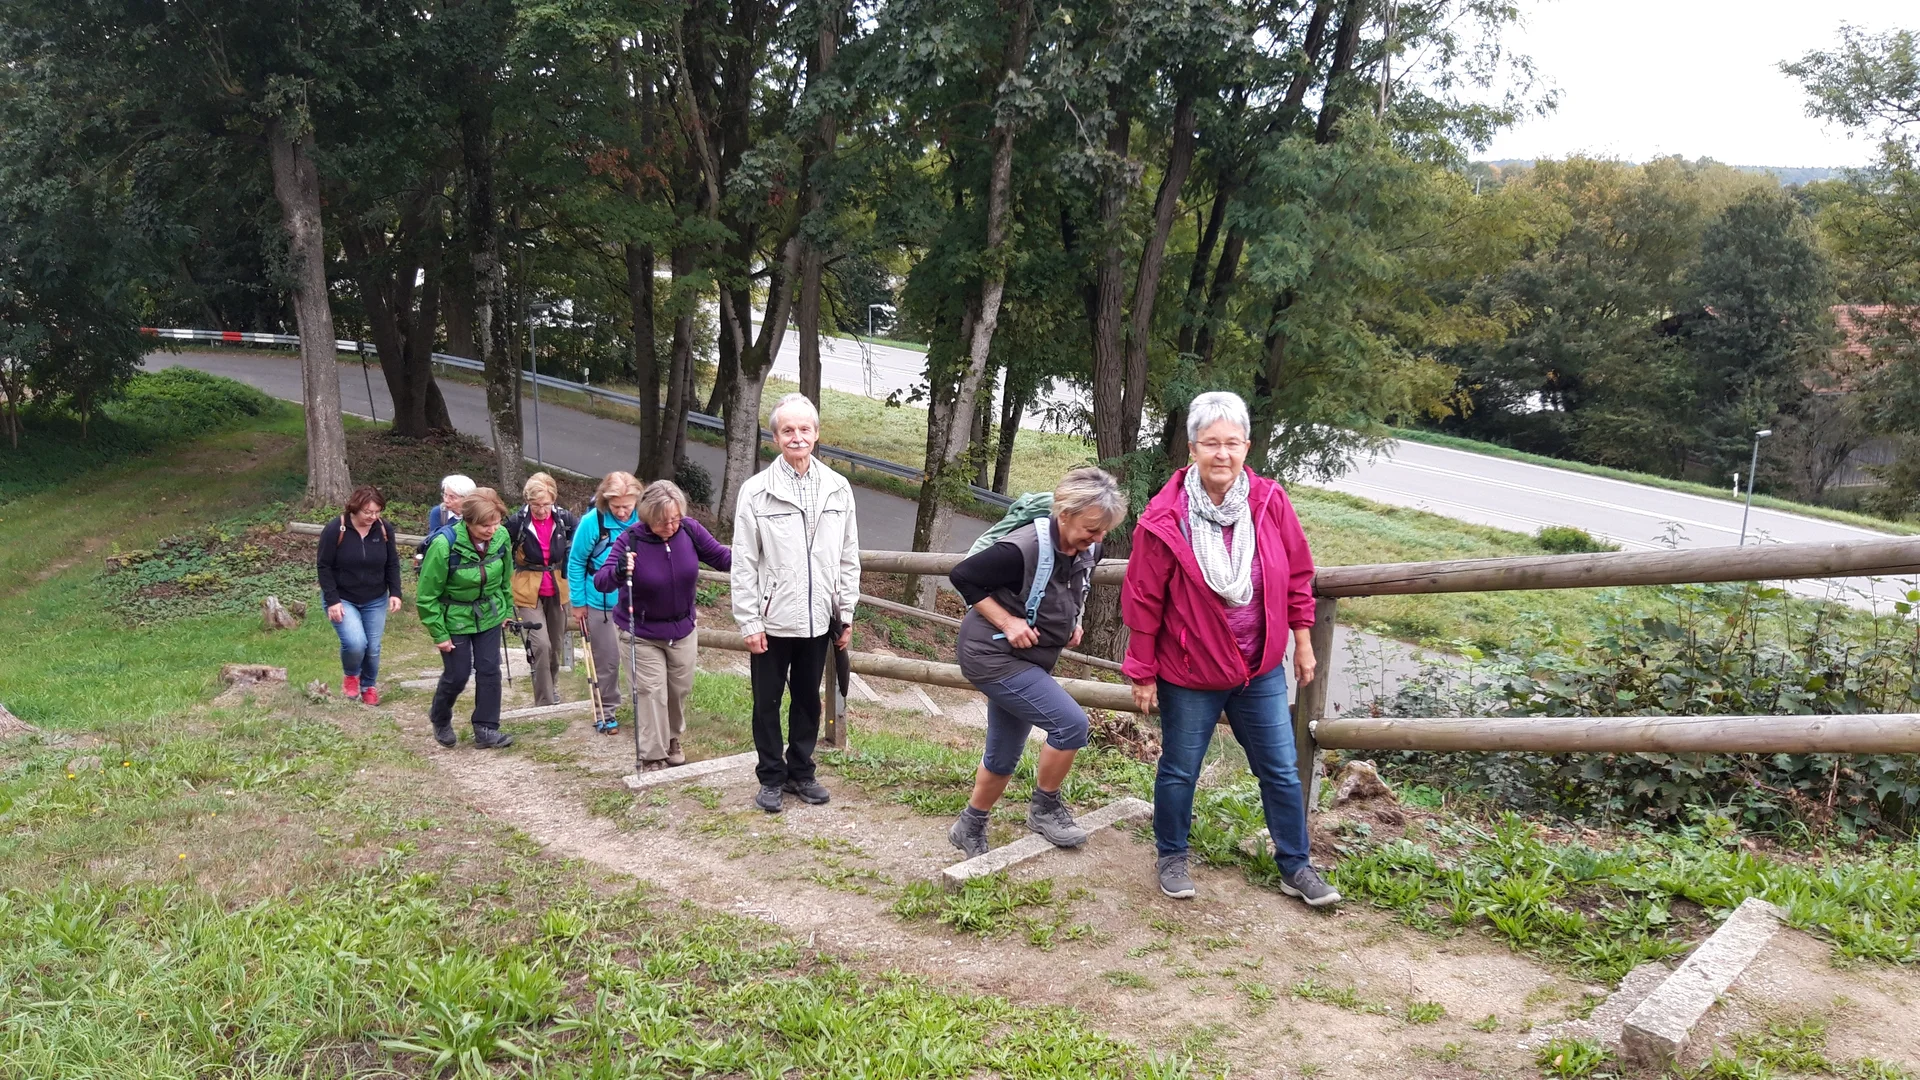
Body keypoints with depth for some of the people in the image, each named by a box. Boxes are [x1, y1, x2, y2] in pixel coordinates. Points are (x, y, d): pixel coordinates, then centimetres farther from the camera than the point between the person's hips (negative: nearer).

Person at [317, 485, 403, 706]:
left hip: (375, 601, 3)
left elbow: (392, 564, 4)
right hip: (342, 599, -3)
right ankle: (350, 675, 11)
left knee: (373, 648, 3)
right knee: (355, 642, -21)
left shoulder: (384, 530, -5)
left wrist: (395, 593, -7)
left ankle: (369, 686, 30)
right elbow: (325, 567, -12)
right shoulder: (335, 530, -16)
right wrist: (332, 600, -17)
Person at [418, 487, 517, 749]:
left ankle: (485, 729, 11)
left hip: (489, 615, 4)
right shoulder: (444, 545, -29)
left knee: (489, 670, 1)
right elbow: (427, 595, -19)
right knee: (457, 675, 4)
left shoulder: (501, 537, -15)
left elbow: (506, 577, 5)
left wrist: (507, 609, 11)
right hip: (454, 618, -4)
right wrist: (439, 634, -14)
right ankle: (440, 719, 33)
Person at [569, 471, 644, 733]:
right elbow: (576, 563, -4)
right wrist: (578, 603, -1)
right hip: (601, 604, -2)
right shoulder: (592, 521, -17)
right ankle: (605, 710, 25)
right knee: (607, 660, 8)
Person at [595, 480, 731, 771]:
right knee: (651, 692, -3)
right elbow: (600, 581, -28)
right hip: (642, 633, -4)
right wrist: (618, 572, -51)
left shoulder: (690, 530, -15)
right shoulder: (630, 540, -23)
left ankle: (672, 740, 41)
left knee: (680, 689, 18)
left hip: (683, 629, 4)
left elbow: (721, 556, -7)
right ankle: (651, 755, 10)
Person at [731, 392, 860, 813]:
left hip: (818, 619, 3)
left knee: (808, 699, 15)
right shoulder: (756, 491, -7)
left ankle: (801, 771, 30)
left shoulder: (838, 489, 2)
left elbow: (849, 558, 6)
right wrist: (750, 622, -9)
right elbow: (744, 564, -7)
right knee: (767, 702, 9)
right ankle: (772, 777, 23)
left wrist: (846, 614, 5)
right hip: (773, 620, -3)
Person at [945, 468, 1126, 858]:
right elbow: (963, 576, -19)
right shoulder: (1024, 549, -27)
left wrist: (1072, 621, 2)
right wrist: (1006, 622, -21)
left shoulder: (1088, 552, -4)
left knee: (1003, 759, 16)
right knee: (1071, 723, -18)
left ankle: (970, 830, 36)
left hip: (1030, 661, 8)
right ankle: (1045, 808, 4)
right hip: (992, 656, -8)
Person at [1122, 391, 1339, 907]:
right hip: (1189, 674, -3)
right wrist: (1142, 673, -5)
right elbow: (1144, 602, -10)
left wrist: (1302, 640, 8)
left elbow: (1296, 575, 4)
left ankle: (1295, 866, 29)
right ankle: (1171, 858, 36)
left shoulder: (1269, 503, -10)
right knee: (1179, 771, 14)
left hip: (1262, 670, 3)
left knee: (1281, 771, 12)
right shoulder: (1164, 519, -18)